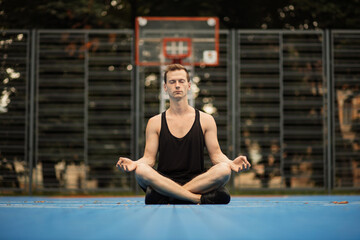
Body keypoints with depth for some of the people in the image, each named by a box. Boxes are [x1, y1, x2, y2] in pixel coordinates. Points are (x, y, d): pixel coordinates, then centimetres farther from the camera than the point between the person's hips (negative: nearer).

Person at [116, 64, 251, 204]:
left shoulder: (206, 120, 11)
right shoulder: (155, 123, 11)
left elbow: (216, 154, 9)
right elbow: (149, 158, 6)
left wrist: (230, 163, -14)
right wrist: (134, 164, -17)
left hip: (198, 181, 1)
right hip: (164, 181, 0)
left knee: (224, 171, -31)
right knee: (141, 171, -33)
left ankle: (167, 199, -28)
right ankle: (200, 199, -32)